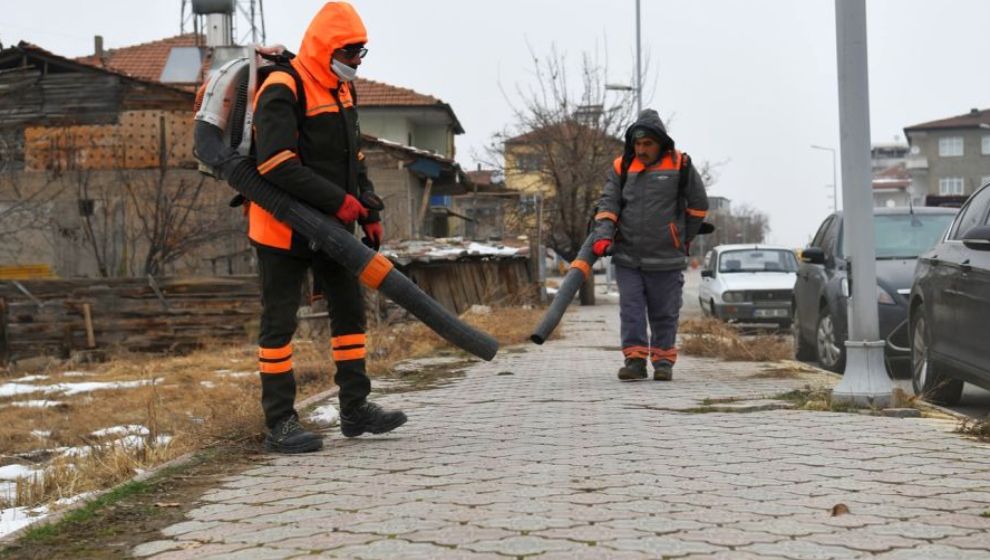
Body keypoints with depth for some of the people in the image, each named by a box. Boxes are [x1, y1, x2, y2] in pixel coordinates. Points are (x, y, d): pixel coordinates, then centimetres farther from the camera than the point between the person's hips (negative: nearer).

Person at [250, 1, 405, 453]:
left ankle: (356, 409, 21)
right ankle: (279, 424, 3)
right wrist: (340, 201, -24)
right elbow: (277, 166, -26)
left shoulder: (342, 90, 12)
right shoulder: (283, 91, -17)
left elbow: (354, 158, 21)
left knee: (350, 310, 11)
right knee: (279, 323, -2)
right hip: (284, 227, -9)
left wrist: (369, 212, 11)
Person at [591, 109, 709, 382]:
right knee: (631, 309, -4)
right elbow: (608, 202, 1)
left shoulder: (680, 165, -1)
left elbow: (698, 205, 9)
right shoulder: (621, 167, 5)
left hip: (666, 258, -2)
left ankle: (663, 361, 15)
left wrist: (683, 239, 14)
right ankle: (634, 359, -1)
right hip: (627, 257, 2)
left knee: (664, 313, 5)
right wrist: (603, 236, -15)